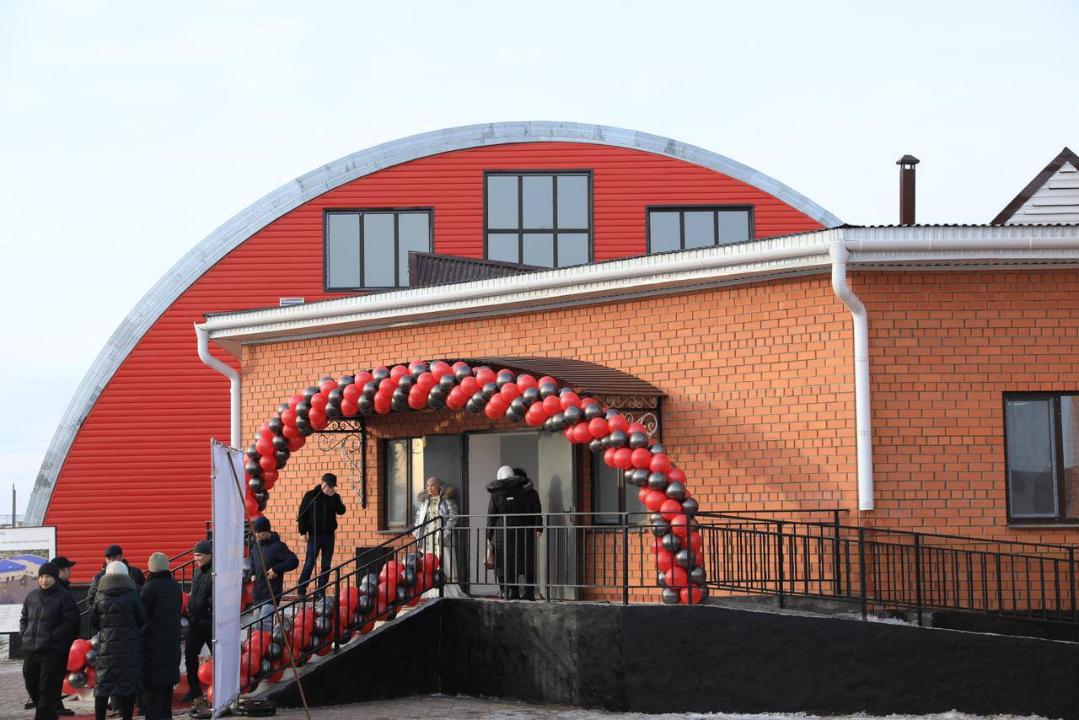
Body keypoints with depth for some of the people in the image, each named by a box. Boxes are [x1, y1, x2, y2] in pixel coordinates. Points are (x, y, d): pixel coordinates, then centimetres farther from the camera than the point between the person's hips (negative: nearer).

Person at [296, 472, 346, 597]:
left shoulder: (335, 497, 7)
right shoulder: (311, 495, -1)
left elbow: (341, 511, -8)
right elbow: (302, 514, -1)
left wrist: (333, 497, -14)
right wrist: (303, 532, -8)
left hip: (329, 535, 3)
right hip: (315, 535, -3)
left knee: (326, 565, 4)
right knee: (309, 564, -5)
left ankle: (320, 591, 9)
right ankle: (301, 591, 0)